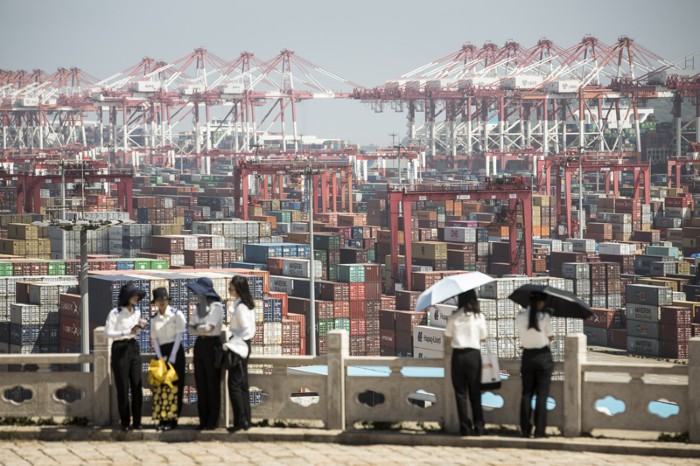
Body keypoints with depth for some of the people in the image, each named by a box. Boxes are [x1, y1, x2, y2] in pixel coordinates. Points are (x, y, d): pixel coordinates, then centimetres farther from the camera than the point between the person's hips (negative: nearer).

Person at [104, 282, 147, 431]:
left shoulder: (136, 312, 11)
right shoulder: (115, 313, -9)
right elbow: (108, 332, -15)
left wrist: (140, 326, 4)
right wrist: (127, 332, -22)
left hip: (133, 347, 6)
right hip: (120, 348, -6)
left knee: (136, 385, 1)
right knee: (123, 387, -2)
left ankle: (137, 421, 6)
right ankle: (125, 422, 4)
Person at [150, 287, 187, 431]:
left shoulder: (176, 315, -3)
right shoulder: (154, 319, 10)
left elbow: (179, 336, -7)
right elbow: (155, 339, 9)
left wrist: (172, 358, -12)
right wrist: (160, 357, -5)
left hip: (175, 351, -4)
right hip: (162, 351, 4)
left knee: (174, 386, -6)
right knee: (160, 386, -1)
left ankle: (173, 419, -5)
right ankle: (162, 419, 0)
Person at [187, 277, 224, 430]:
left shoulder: (216, 306, -8)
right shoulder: (199, 306, 14)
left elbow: (208, 328, -15)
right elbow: (192, 327, 9)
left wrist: (198, 327, 0)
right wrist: (201, 329, -9)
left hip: (212, 344, -7)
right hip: (200, 345, 7)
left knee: (212, 384, -3)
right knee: (201, 384, 6)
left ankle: (213, 421, 2)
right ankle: (203, 420, 12)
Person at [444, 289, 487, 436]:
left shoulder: (454, 317, -3)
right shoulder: (479, 317, -3)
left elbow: (449, 334, 2)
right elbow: (483, 337, 2)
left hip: (458, 354, 0)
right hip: (473, 354, 0)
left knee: (460, 392, 6)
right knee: (475, 392, 9)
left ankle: (465, 427, 3)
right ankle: (478, 427, 7)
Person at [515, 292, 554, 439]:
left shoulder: (520, 317, -1)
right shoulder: (544, 317, -12)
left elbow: (522, 333, 9)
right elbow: (551, 336, -4)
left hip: (527, 356, 4)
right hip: (543, 356, -4)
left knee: (526, 394, 10)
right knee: (542, 394, 1)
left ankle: (525, 429, 9)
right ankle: (540, 430, 0)